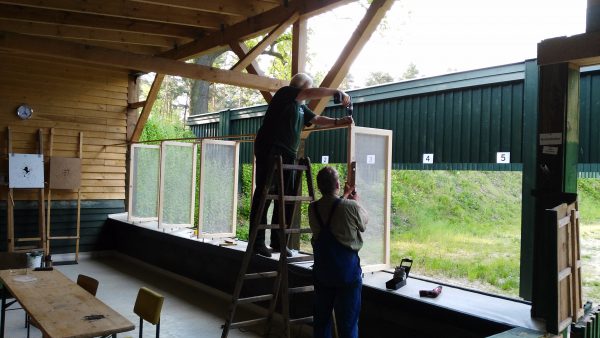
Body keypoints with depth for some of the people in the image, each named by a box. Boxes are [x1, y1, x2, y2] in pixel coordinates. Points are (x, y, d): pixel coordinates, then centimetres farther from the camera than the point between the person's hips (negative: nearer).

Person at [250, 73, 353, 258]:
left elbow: (317, 119, 20)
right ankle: (257, 242, -6)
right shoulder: (285, 93, -2)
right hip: (270, 150, -9)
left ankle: (278, 241, 10)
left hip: (287, 155, 9)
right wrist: (337, 92, -6)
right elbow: (311, 93, -13)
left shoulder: (301, 107, 23)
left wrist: (338, 121, 5)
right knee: (264, 196, -8)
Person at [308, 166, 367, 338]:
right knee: (348, 323, 5)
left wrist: (345, 196, 32)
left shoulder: (313, 208, -3)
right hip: (347, 271, -4)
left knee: (321, 318, 16)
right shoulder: (351, 207, -17)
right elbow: (364, 223, 4)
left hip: (321, 271, 4)